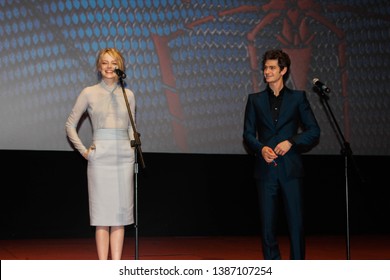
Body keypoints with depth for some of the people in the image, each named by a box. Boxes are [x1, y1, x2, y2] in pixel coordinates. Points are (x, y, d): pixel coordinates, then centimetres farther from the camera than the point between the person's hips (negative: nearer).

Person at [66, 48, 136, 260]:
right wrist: (83, 150, 0)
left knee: (120, 214, 2)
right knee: (101, 215, -1)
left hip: (124, 157, 2)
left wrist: (133, 147, 7)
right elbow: (70, 125, 8)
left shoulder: (128, 94, 11)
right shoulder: (89, 93, 3)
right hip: (100, 158, -2)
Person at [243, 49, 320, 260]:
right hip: (266, 170, 2)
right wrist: (261, 148, -10)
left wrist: (291, 142, -11)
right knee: (268, 225, 3)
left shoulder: (298, 97, 7)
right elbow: (248, 134, 9)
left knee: (296, 224, -2)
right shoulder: (255, 100, 12)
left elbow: (314, 131, 4)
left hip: (290, 170, -1)